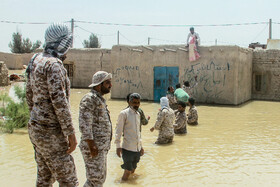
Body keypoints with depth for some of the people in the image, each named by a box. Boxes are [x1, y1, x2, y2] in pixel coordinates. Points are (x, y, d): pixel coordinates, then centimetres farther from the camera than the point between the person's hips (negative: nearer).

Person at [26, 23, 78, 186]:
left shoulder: (36, 61, 11)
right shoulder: (53, 64, -18)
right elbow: (59, 101, -24)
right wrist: (71, 133, -20)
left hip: (36, 128, 10)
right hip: (50, 132, -10)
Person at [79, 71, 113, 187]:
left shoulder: (100, 99, 17)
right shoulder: (89, 98, -14)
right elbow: (84, 124, -22)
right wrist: (91, 145, -24)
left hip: (102, 147, 10)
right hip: (94, 147, -10)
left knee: (101, 178, 16)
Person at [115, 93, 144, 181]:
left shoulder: (138, 114, 13)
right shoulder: (124, 113, -7)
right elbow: (118, 130, -7)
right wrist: (118, 146, -11)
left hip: (137, 148, 7)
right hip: (128, 148, -6)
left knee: (132, 170, 13)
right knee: (128, 171, -5)